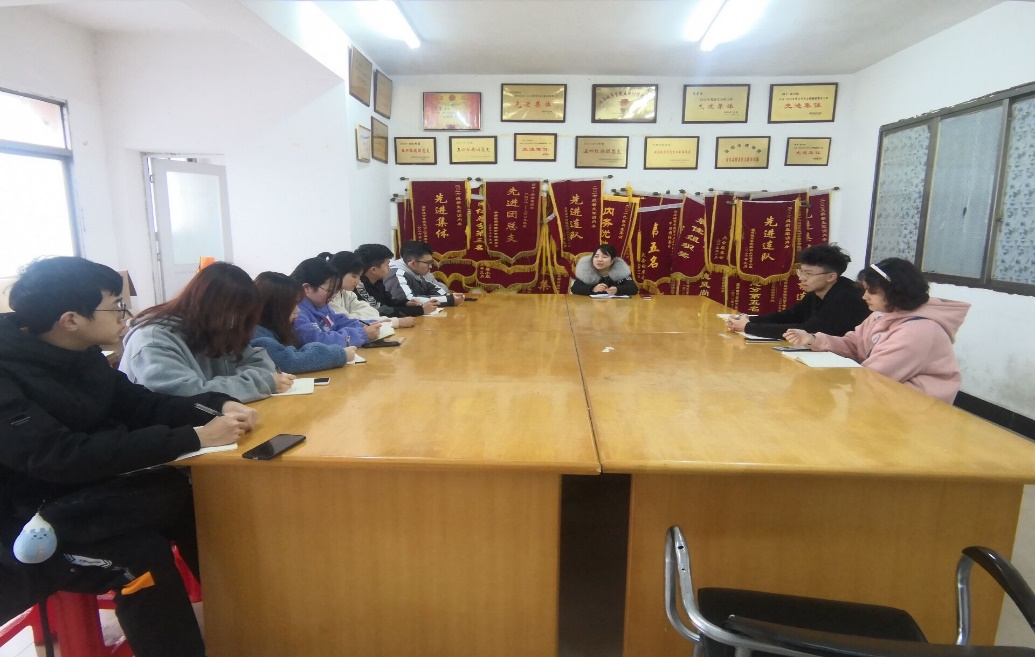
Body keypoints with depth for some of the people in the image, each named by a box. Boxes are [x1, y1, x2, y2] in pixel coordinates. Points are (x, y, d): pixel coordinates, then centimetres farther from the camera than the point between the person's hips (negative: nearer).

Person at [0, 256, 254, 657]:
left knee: (191, 496, -9)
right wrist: (193, 437, -33)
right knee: (140, 554, -26)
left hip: (76, 496, 7)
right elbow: (63, 457, -32)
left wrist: (218, 406, -13)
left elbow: (140, 405, 4)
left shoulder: (80, 355, 1)